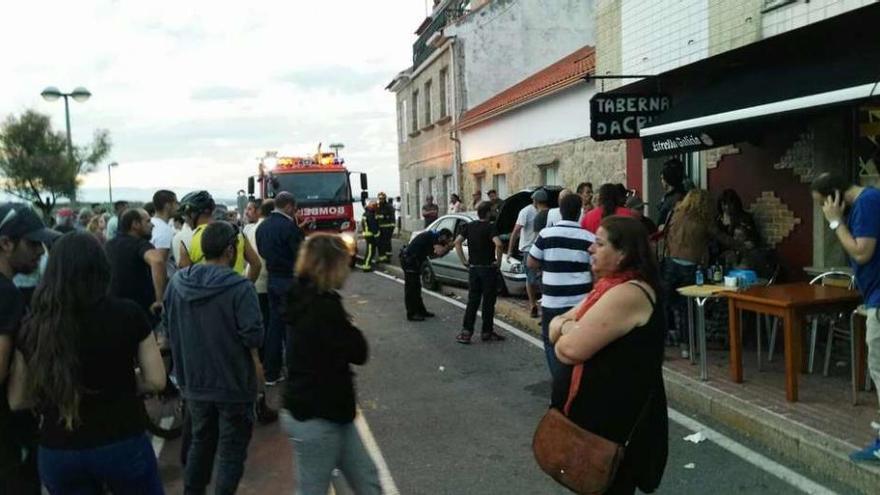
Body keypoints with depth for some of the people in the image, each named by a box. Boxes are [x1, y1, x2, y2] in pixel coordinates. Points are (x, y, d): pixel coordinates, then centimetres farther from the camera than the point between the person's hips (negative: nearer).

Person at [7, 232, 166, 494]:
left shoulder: (33, 326, -7)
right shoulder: (127, 314, -12)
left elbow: (17, 400, 3)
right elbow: (156, 380, -7)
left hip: (57, 453, 2)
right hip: (123, 445, -2)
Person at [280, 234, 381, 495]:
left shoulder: (304, 297, 4)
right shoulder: (324, 307, -25)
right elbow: (358, 352, -15)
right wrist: (348, 326, -2)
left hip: (327, 411, 9)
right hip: (316, 418, -9)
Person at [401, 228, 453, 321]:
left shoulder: (432, 235, 16)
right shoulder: (434, 236, -13)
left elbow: (431, 255, 18)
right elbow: (440, 252, -23)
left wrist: (446, 248, 11)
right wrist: (448, 246, -6)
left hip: (411, 260, 11)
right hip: (409, 260, -11)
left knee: (416, 287, 17)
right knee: (411, 288, -4)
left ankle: (421, 311, 27)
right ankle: (411, 314, 2)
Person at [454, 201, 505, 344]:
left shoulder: (469, 226, 5)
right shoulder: (490, 227, -13)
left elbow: (457, 241, 2)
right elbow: (498, 244, -27)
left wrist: (463, 260, 5)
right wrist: (498, 260, -14)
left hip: (473, 268, 5)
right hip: (488, 268, -5)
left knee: (472, 301, 10)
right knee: (488, 302, 6)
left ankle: (466, 332, 5)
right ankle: (487, 332, 13)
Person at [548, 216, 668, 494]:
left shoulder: (628, 294, -24)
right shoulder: (610, 286, 9)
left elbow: (570, 350, -28)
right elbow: (556, 327, 10)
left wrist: (568, 327, -6)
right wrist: (567, 326, -13)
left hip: (617, 419, -10)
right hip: (602, 410, 10)